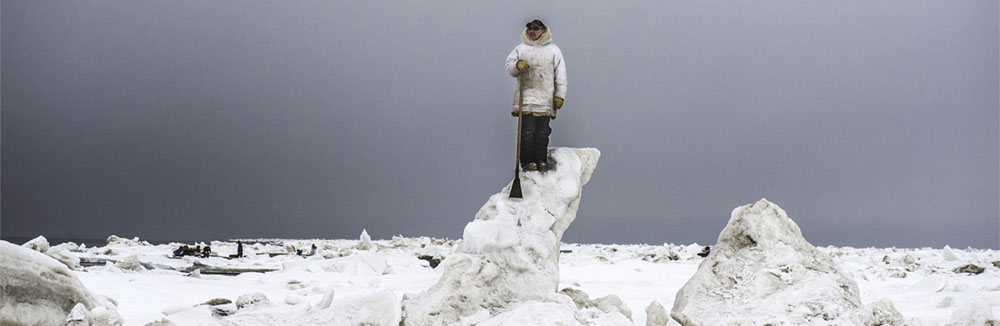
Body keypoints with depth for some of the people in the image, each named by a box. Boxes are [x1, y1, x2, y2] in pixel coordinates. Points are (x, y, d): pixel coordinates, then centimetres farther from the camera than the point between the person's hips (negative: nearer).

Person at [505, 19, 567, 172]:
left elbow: (560, 75, 12)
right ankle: (527, 161, -4)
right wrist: (517, 65, -11)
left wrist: (560, 95, 4)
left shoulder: (553, 50, 15)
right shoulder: (520, 48, 16)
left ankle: (541, 161, 3)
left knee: (542, 133, -3)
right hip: (526, 98, 0)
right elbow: (509, 68, 12)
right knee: (527, 131, -7)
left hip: (545, 99, 0)